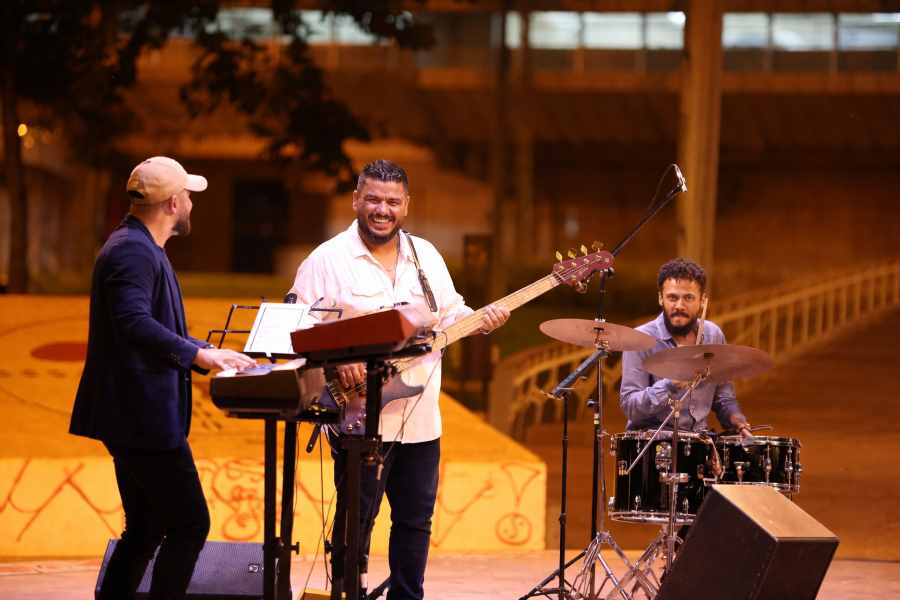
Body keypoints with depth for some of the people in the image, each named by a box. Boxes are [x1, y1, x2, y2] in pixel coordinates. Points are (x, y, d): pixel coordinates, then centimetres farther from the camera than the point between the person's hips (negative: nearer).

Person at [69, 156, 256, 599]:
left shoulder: (142, 248, 18)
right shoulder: (132, 251, -16)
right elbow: (134, 324, -30)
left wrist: (212, 354, 19)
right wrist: (198, 355, -30)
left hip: (136, 415, 11)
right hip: (144, 417, -11)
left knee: (144, 530, 14)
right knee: (189, 526, -8)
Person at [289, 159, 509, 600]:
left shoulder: (426, 256, 11)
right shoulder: (328, 259, -6)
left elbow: (448, 316, 17)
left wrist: (481, 320, -4)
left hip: (420, 419, 5)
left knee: (416, 520, 10)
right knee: (356, 519, -1)